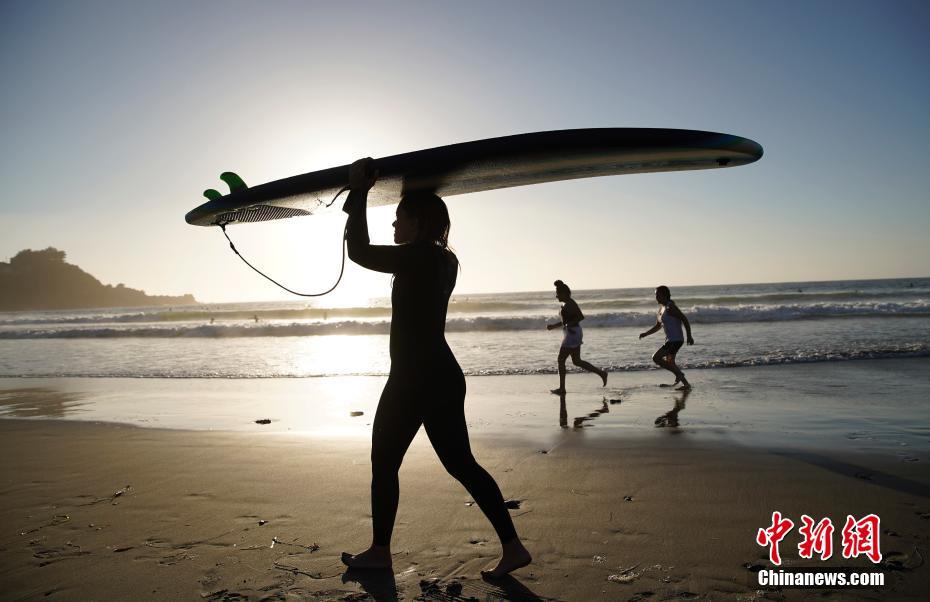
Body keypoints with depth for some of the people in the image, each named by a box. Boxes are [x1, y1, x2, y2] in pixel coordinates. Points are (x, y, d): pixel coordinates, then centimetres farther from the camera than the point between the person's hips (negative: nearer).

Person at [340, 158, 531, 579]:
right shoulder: (444, 261, 12)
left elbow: (359, 253, -14)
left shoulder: (419, 256, -14)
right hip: (443, 376, 9)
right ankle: (512, 547, 10)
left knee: (384, 462, 9)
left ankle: (379, 551, 23)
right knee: (461, 463, 11)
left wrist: (359, 194, -5)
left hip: (415, 379, -9)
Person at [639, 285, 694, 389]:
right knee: (669, 363, 18)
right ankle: (686, 384, 24)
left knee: (656, 358, -13)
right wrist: (646, 333, 11)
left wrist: (689, 336, -20)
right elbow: (658, 326, 22)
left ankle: (678, 374, -4)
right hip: (670, 340, 10)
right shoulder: (661, 309, 13)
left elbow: (685, 320, -18)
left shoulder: (670, 308, -16)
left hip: (676, 340, -10)